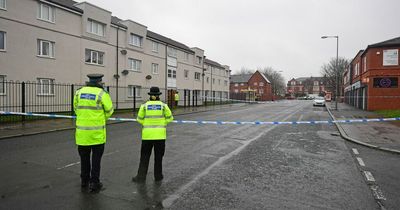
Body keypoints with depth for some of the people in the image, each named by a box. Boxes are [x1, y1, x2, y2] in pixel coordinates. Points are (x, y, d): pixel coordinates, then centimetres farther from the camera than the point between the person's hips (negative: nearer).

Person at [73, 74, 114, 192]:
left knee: (84, 158, 17)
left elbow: (76, 109, 10)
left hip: (82, 132, 4)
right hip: (97, 133, -4)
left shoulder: (79, 92, 3)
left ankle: (84, 182, 29)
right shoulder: (102, 94, -11)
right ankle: (94, 183, 13)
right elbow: (109, 111, -4)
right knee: (96, 158, 8)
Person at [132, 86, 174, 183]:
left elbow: (140, 119, 3)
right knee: (158, 156, 13)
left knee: (145, 157, 11)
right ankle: (158, 176, 22)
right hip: (160, 135, 0)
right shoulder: (163, 105, -3)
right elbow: (169, 118, 2)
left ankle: (141, 177, 12)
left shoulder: (144, 105, -2)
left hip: (147, 134, 0)